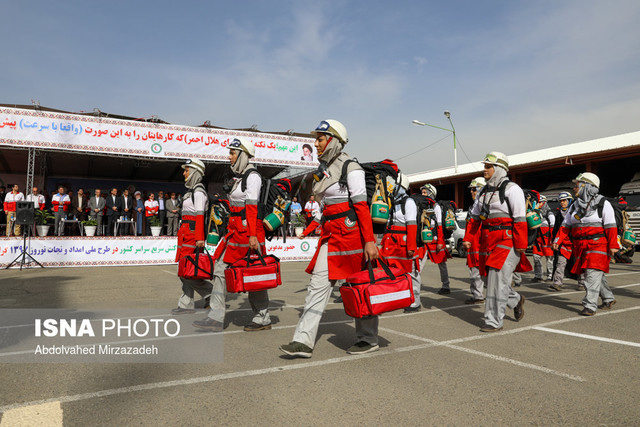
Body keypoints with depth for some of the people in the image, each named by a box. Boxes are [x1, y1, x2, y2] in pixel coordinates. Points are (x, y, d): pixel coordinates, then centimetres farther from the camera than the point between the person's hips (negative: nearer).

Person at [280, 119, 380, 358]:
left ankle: (368, 340, 19)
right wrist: (310, 229, 17)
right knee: (318, 284, 3)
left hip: (350, 233, -8)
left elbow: (362, 207, -16)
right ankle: (304, 341, 5)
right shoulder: (325, 169, 16)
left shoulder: (351, 168, -9)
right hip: (331, 235, 8)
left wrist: (369, 241, -20)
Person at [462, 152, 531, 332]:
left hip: (506, 241, -7)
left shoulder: (511, 189, -8)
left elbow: (520, 219, -13)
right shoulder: (484, 190, 15)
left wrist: (521, 246, -16)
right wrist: (468, 238, 10)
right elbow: (475, 216, 17)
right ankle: (516, 300, 40)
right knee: (493, 278, 14)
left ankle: (494, 321, 2)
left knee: (497, 280, -7)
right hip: (488, 241, 8)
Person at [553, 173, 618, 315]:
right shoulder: (575, 205, 13)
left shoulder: (603, 203, -3)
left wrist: (613, 245, -13)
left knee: (593, 274, -12)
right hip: (580, 247, 6)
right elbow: (566, 225, 10)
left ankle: (590, 306, -12)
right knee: (592, 275, 13)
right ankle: (609, 298, 32)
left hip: (597, 245, -6)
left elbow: (611, 227, -7)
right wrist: (558, 240, -3)